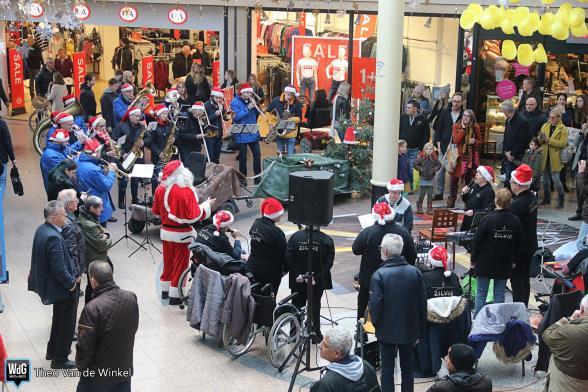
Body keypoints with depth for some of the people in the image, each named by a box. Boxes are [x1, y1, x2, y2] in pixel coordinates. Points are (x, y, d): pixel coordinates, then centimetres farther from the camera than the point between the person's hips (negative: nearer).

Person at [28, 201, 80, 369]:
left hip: (50, 284, 10)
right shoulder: (53, 237, -30)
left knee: (60, 319, 26)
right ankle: (59, 359, 20)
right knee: (67, 323, 8)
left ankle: (52, 351, 41)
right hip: (62, 287, -10)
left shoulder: (41, 229, 0)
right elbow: (59, 269, -30)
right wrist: (71, 282, -14)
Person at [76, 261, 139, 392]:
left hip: (97, 376, -5)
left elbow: (84, 346, -20)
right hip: (125, 371, 5)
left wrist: (80, 365, -2)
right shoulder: (131, 297, -9)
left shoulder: (92, 308, -27)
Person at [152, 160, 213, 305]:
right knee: (180, 264, 8)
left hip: (166, 232, 5)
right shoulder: (186, 191, -23)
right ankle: (175, 296, 14)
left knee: (168, 261, 20)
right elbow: (194, 216, -21)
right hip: (182, 234, -5)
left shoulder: (160, 189, -5)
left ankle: (165, 291, 32)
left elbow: (156, 211, 8)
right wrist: (207, 205, -8)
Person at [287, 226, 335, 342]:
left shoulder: (295, 236, -9)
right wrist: (317, 278, -13)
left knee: (296, 306, 15)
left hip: (298, 281, 1)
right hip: (318, 282, -1)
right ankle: (316, 334, 18)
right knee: (315, 307, 13)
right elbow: (328, 263, -15)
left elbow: (288, 258, -12)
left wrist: (297, 275, -11)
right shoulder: (327, 240, -12)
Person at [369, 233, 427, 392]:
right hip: (410, 330, 3)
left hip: (387, 331, -3)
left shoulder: (379, 275, -19)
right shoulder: (415, 272, -7)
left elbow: (375, 305, -17)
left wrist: (375, 322, 3)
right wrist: (420, 329, 9)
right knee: (407, 366, 17)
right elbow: (423, 303, -1)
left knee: (387, 367, 9)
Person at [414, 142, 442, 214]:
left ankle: (429, 209, 12)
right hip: (423, 178, -3)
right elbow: (415, 164, -8)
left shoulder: (434, 158, 0)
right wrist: (421, 169, -15)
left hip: (431, 178, 3)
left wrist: (434, 169, -8)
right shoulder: (421, 157, -9)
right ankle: (419, 208, 14)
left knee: (430, 194, 5)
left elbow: (439, 164, 8)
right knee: (422, 193, 1)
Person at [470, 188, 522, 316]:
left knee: (481, 293, 7)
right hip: (505, 264, 3)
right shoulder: (515, 221, -4)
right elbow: (518, 244, 5)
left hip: (485, 263, -3)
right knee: (499, 294, 10)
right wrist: (514, 261, 18)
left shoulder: (488, 219, -16)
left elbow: (477, 241, -10)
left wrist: (473, 259, 2)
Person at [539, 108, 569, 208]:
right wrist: (541, 138, -17)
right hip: (545, 156, 5)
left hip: (555, 158, -5)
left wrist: (548, 140, -21)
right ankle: (546, 198, 26)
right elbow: (539, 140, 7)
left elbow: (563, 143, -17)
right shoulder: (545, 126, 9)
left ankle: (561, 201, 4)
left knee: (555, 178, -8)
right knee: (545, 178, 12)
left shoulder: (563, 129, -6)